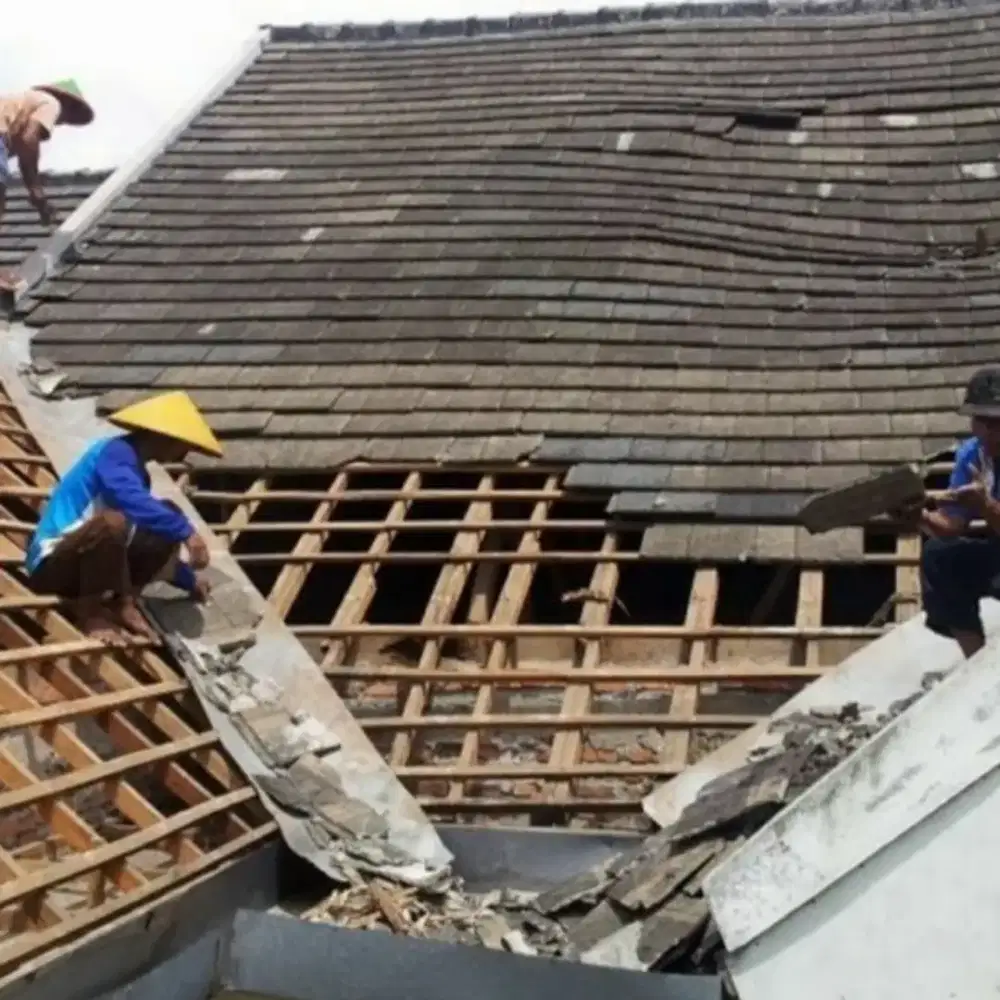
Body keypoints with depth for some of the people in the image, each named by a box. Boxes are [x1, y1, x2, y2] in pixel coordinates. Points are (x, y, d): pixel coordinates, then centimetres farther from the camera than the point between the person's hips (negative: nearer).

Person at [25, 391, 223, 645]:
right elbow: (133, 501, -36)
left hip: (81, 562, 9)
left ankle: (123, 603, -4)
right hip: (52, 564, -9)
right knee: (113, 521, -37)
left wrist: (189, 580, 29)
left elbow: (152, 545, 25)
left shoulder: (133, 465, 14)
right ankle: (88, 611, -17)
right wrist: (185, 530, -34)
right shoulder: (116, 452, -14)